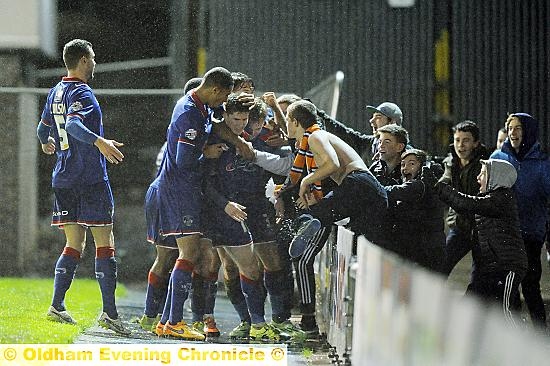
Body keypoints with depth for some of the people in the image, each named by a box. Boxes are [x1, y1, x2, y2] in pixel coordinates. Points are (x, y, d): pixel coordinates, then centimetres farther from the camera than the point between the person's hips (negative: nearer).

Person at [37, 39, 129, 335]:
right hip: (92, 180, -8)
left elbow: (43, 129, 29)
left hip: (63, 179, 8)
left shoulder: (55, 93, 14)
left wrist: (48, 143, 51)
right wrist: (99, 142, -44)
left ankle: (57, 306, 4)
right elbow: (73, 123, -31)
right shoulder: (81, 92, -12)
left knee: (74, 245, 12)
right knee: (105, 245, -5)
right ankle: (109, 312, -9)